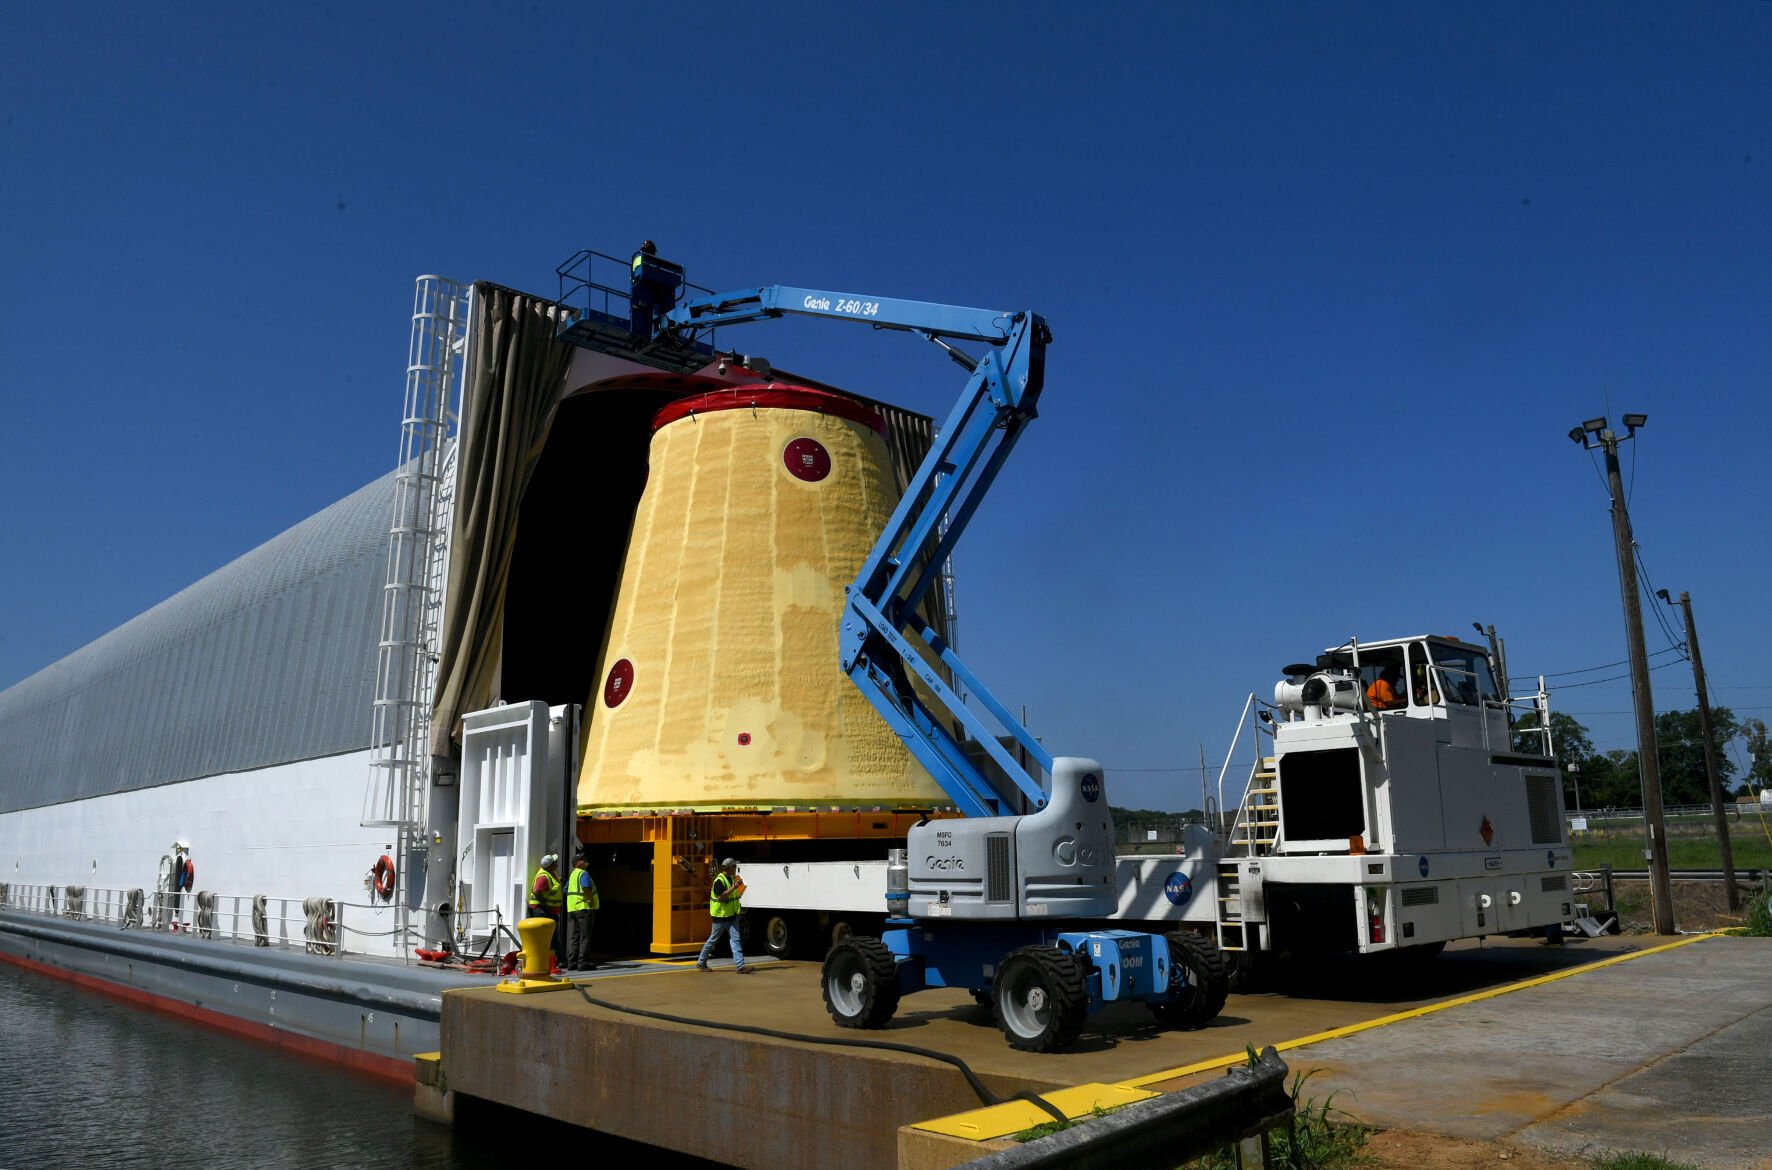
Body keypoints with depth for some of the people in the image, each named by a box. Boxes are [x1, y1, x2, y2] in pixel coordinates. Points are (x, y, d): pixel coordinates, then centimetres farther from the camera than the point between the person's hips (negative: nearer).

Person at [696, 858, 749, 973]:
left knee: (735, 940, -2)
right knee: (713, 940, 6)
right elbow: (721, 897, -27)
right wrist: (734, 888, -29)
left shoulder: (732, 878, 10)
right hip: (721, 915, -7)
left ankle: (740, 966, -8)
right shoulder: (719, 880, -18)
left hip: (732, 915, 7)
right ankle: (701, 963, 23)